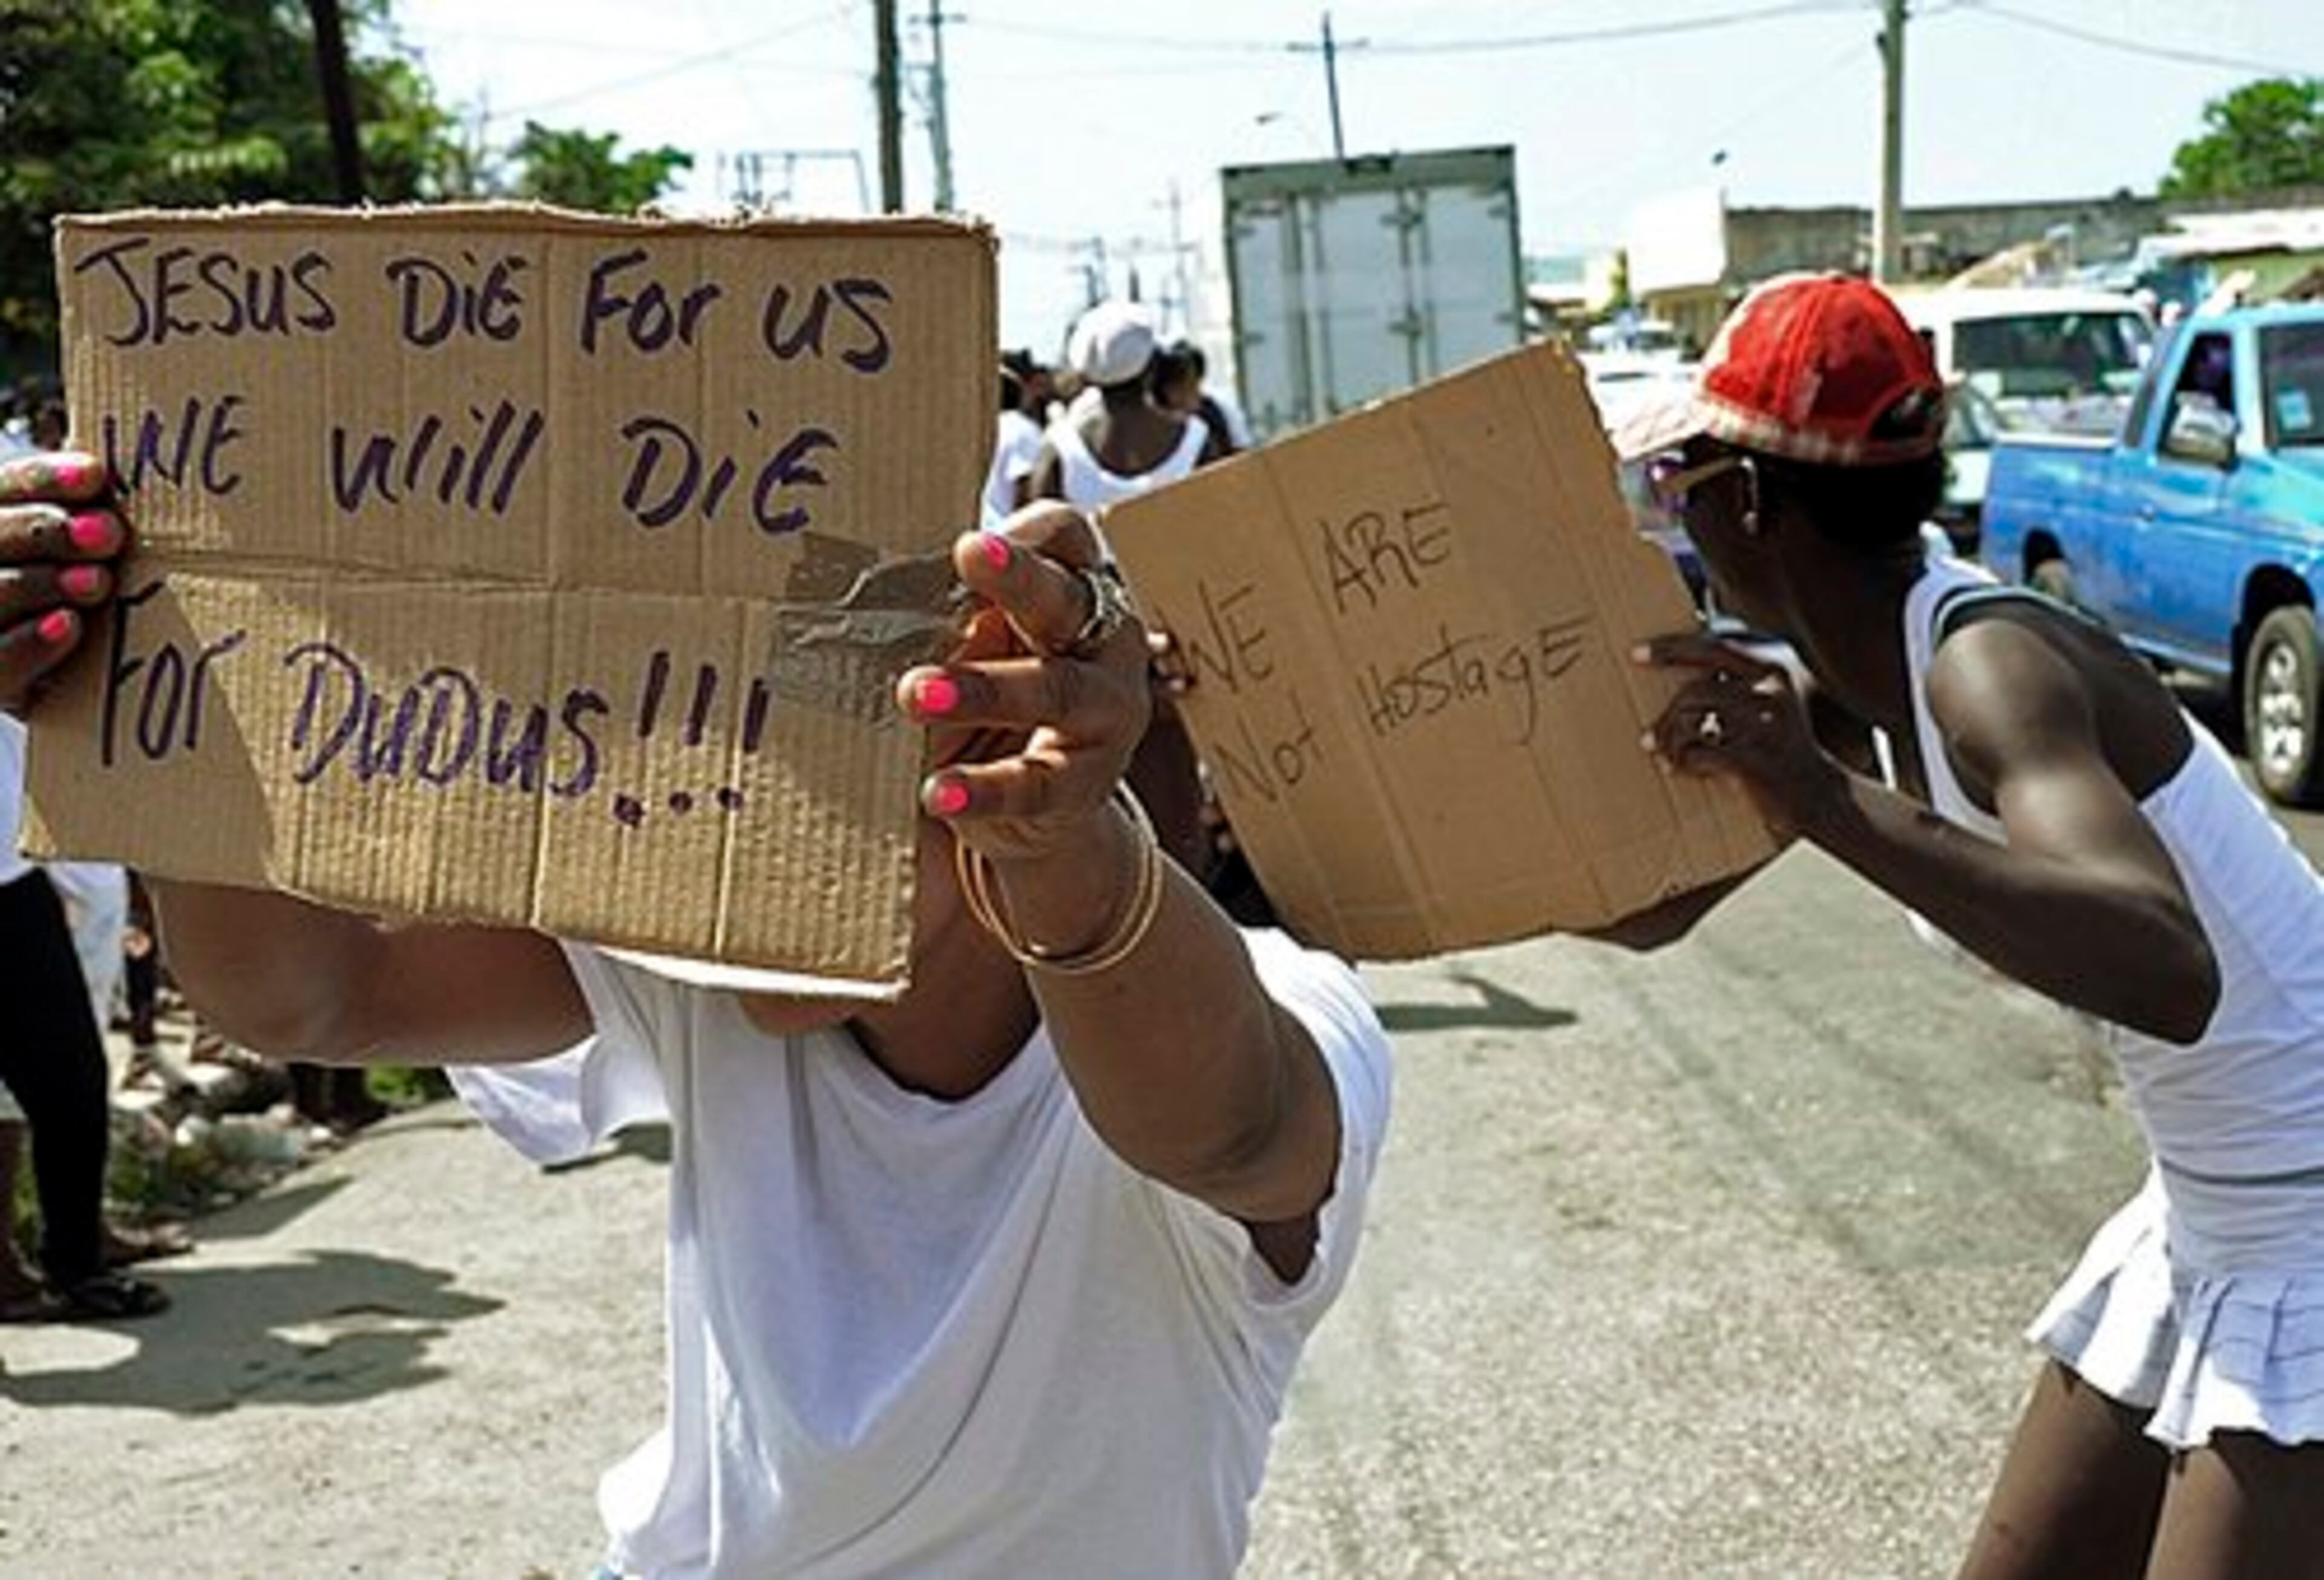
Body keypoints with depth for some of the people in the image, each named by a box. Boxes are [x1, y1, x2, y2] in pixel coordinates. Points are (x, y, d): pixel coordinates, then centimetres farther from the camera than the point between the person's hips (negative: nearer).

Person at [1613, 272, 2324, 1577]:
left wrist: (1829, 803, -48)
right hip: (2214, 1226, 9)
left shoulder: (1986, 664, -25)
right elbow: (1662, 901, 15)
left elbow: (2170, 972, -43)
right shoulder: (1883, 662, 1)